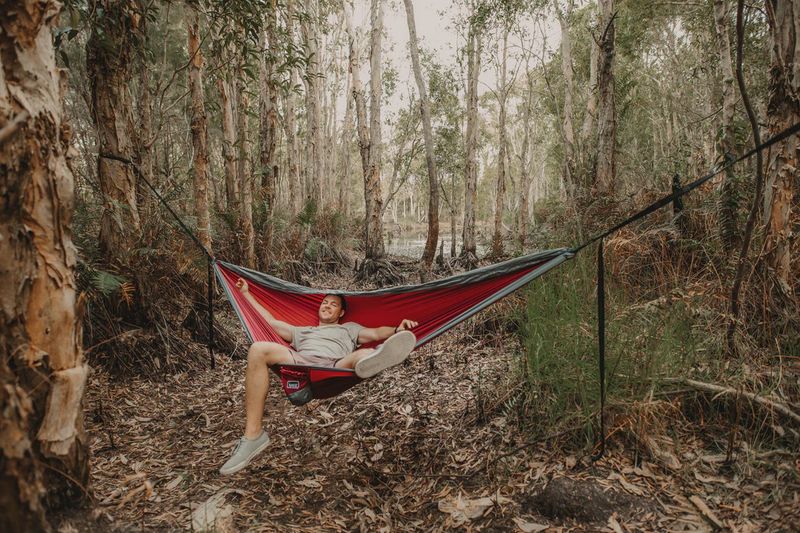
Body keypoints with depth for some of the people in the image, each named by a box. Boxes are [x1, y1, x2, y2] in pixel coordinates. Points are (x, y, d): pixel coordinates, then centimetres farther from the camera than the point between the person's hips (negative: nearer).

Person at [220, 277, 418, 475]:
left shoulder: (349, 328, 36)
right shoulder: (302, 331, 44)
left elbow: (376, 333, 19)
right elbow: (271, 322, 42)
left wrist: (397, 330, -4)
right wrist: (246, 293, 43)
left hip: (335, 367, -2)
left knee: (367, 354, -35)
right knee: (259, 350, -25)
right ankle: (253, 435, -30)